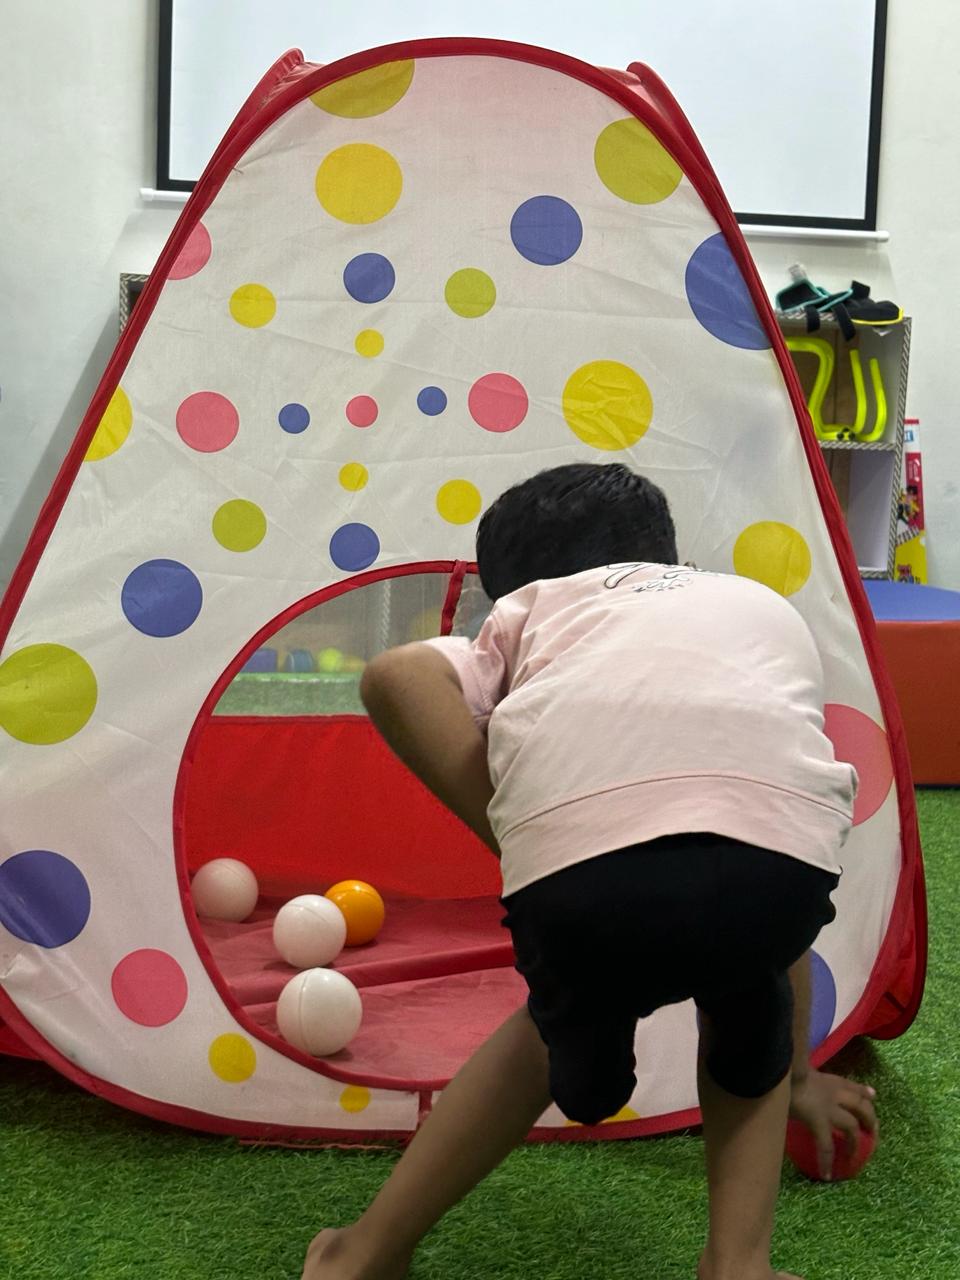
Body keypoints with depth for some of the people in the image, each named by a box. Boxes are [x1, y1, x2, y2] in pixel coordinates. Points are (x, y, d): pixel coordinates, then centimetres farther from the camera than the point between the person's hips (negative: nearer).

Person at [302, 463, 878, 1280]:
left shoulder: (533, 611, 34)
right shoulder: (765, 608, 40)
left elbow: (394, 678, 8)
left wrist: (524, 846, 12)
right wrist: (797, 1070, 55)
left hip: (580, 857, -1)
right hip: (777, 847, 1)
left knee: (571, 1021, 33)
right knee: (744, 1009, 37)